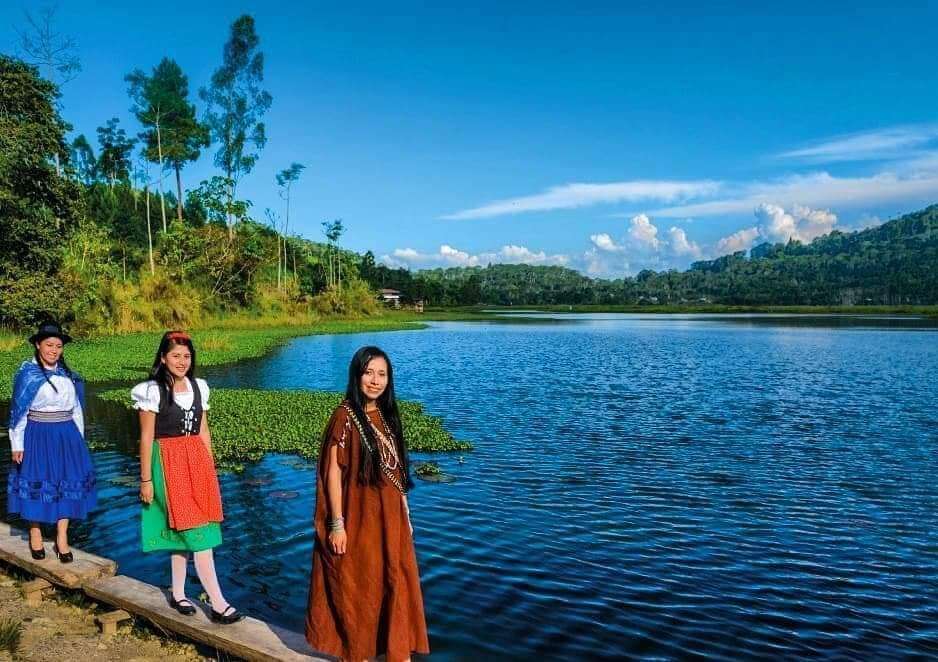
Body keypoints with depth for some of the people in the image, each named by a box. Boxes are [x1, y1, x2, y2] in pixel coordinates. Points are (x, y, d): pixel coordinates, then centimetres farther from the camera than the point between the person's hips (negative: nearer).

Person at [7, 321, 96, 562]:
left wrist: (79, 439, 12)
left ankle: (62, 539, 11)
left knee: (66, 483, 3)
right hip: (37, 436, -3)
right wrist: (17, 445, -5)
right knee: (36, 483, 5)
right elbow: (18, 411, -3)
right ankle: (35, 534, 24)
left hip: (66, 436, 3)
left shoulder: (68, 375, 7)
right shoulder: (27, 374, -4)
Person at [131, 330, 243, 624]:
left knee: (182, 531, 13)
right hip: (169, 465, -5)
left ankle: (178, 594, 27)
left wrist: (210, 468, 14)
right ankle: (218, 604, -1)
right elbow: (146, 438, -6)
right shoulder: (152, 391, -8)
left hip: (198, 463, 5)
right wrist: (146, 479, -6)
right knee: (197, 532, -6)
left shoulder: (199, 387, 7)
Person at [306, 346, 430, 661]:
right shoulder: (345, 416, -13)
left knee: (397, 585, 12)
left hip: (391, 518, 6)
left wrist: (405, 514, 12)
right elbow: (333, 472, -14)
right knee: (357, 588, 10)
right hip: (359, 519, -6)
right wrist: (337, 524, -16)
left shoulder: (387, 415, 5)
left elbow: (396, 470, 10)